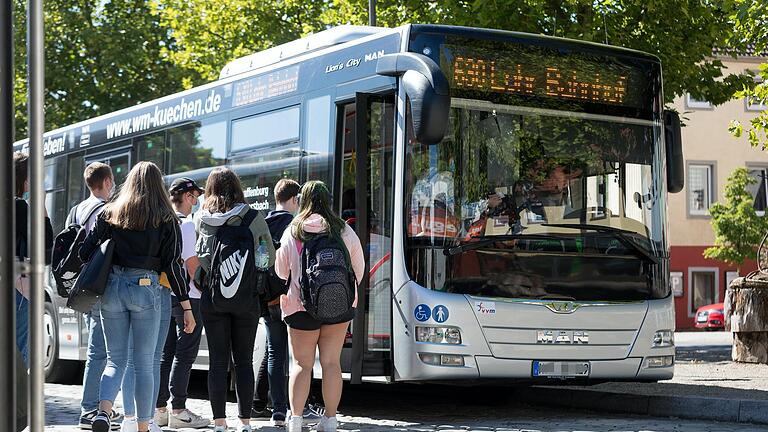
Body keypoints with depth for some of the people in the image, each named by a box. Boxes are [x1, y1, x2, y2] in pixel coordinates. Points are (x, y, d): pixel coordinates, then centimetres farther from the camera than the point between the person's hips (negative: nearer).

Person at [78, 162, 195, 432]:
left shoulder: (110, 213, 6)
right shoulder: (166, 220, -1)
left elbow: (85, 252, 1)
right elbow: (173, 265, -4)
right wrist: (186, 307, 0)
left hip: (113, 288, 2)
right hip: (146, 290, -2)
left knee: (115, 360, 10)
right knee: (144, 365, 7)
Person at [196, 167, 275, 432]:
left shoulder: (202, 219, -1)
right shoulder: (254, 218, -4)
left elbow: (199, 257, 4)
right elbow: (270, 257, 5)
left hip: (212, 295, 1)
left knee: (218, 361, 5)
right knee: (244, 361, 8)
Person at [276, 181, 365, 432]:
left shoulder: (292, 232, -2)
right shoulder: (343, 230, 0)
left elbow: (281, 271, 8)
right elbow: (359, 267, 8)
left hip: (301, 305, -1)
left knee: (301, 364, 5)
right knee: (331, 362, 7)